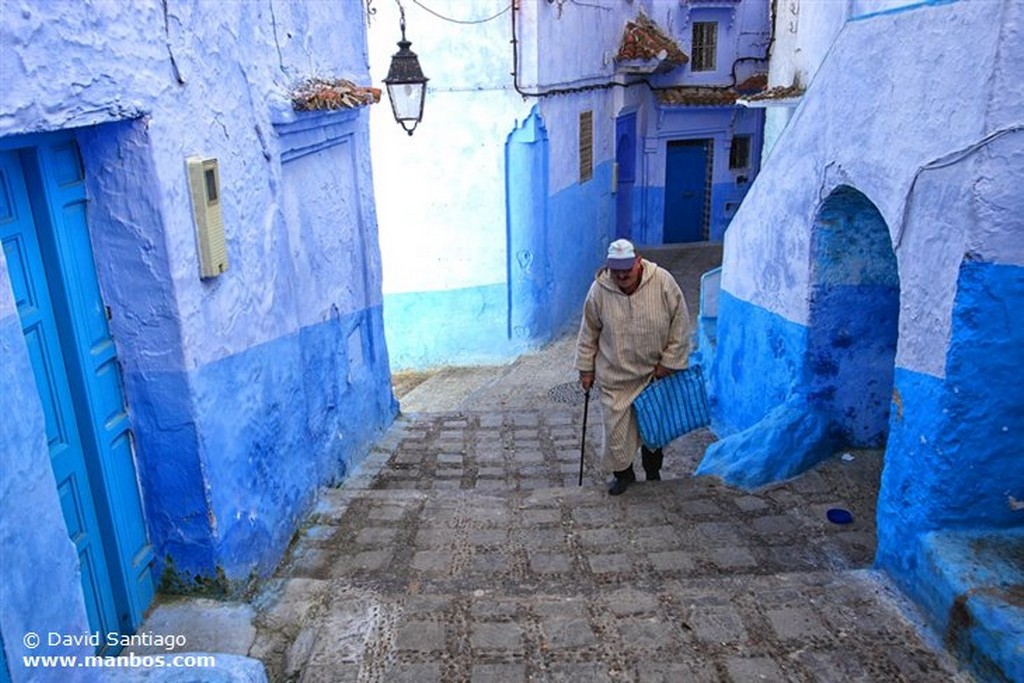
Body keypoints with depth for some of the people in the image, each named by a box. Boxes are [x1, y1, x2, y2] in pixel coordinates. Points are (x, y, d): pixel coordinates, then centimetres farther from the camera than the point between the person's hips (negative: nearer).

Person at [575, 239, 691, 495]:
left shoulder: (663, 282, -17)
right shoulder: (599, 290, -14)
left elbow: (680, 325, -8)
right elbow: (588, 334, -2)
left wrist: (668, 362, -8)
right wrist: (586, 369, 2)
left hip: (655, 373, 0)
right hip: (615, 375, 0)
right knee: (616, 425, 1)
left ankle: (653, 473, 38)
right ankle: (622, 472, 25)